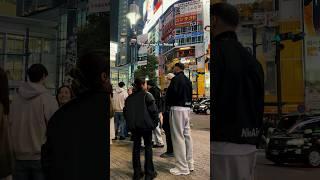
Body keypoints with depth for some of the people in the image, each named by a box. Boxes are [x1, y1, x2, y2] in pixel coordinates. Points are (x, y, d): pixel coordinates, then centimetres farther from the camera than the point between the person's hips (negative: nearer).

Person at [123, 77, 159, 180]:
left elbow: (126, 111, 10)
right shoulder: (147, 95, -8)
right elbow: (153, 110, -14)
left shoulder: (130, 98, 7)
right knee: (148, 147, 5)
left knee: (136, 147, 11)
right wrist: (155, 122, -2)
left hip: (133, 125, 5)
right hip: (145, 125, -4)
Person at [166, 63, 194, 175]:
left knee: (178, 137, -5)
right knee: (187, 135, 12)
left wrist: (168, 103, 6)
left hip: (177, 109, -9)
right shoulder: (188, 80, 16)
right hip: (187, 108, 9)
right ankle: (189, 164, 21)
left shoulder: (176, 79, -10)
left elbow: (171, 94, -13)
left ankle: (182, 167, -2)